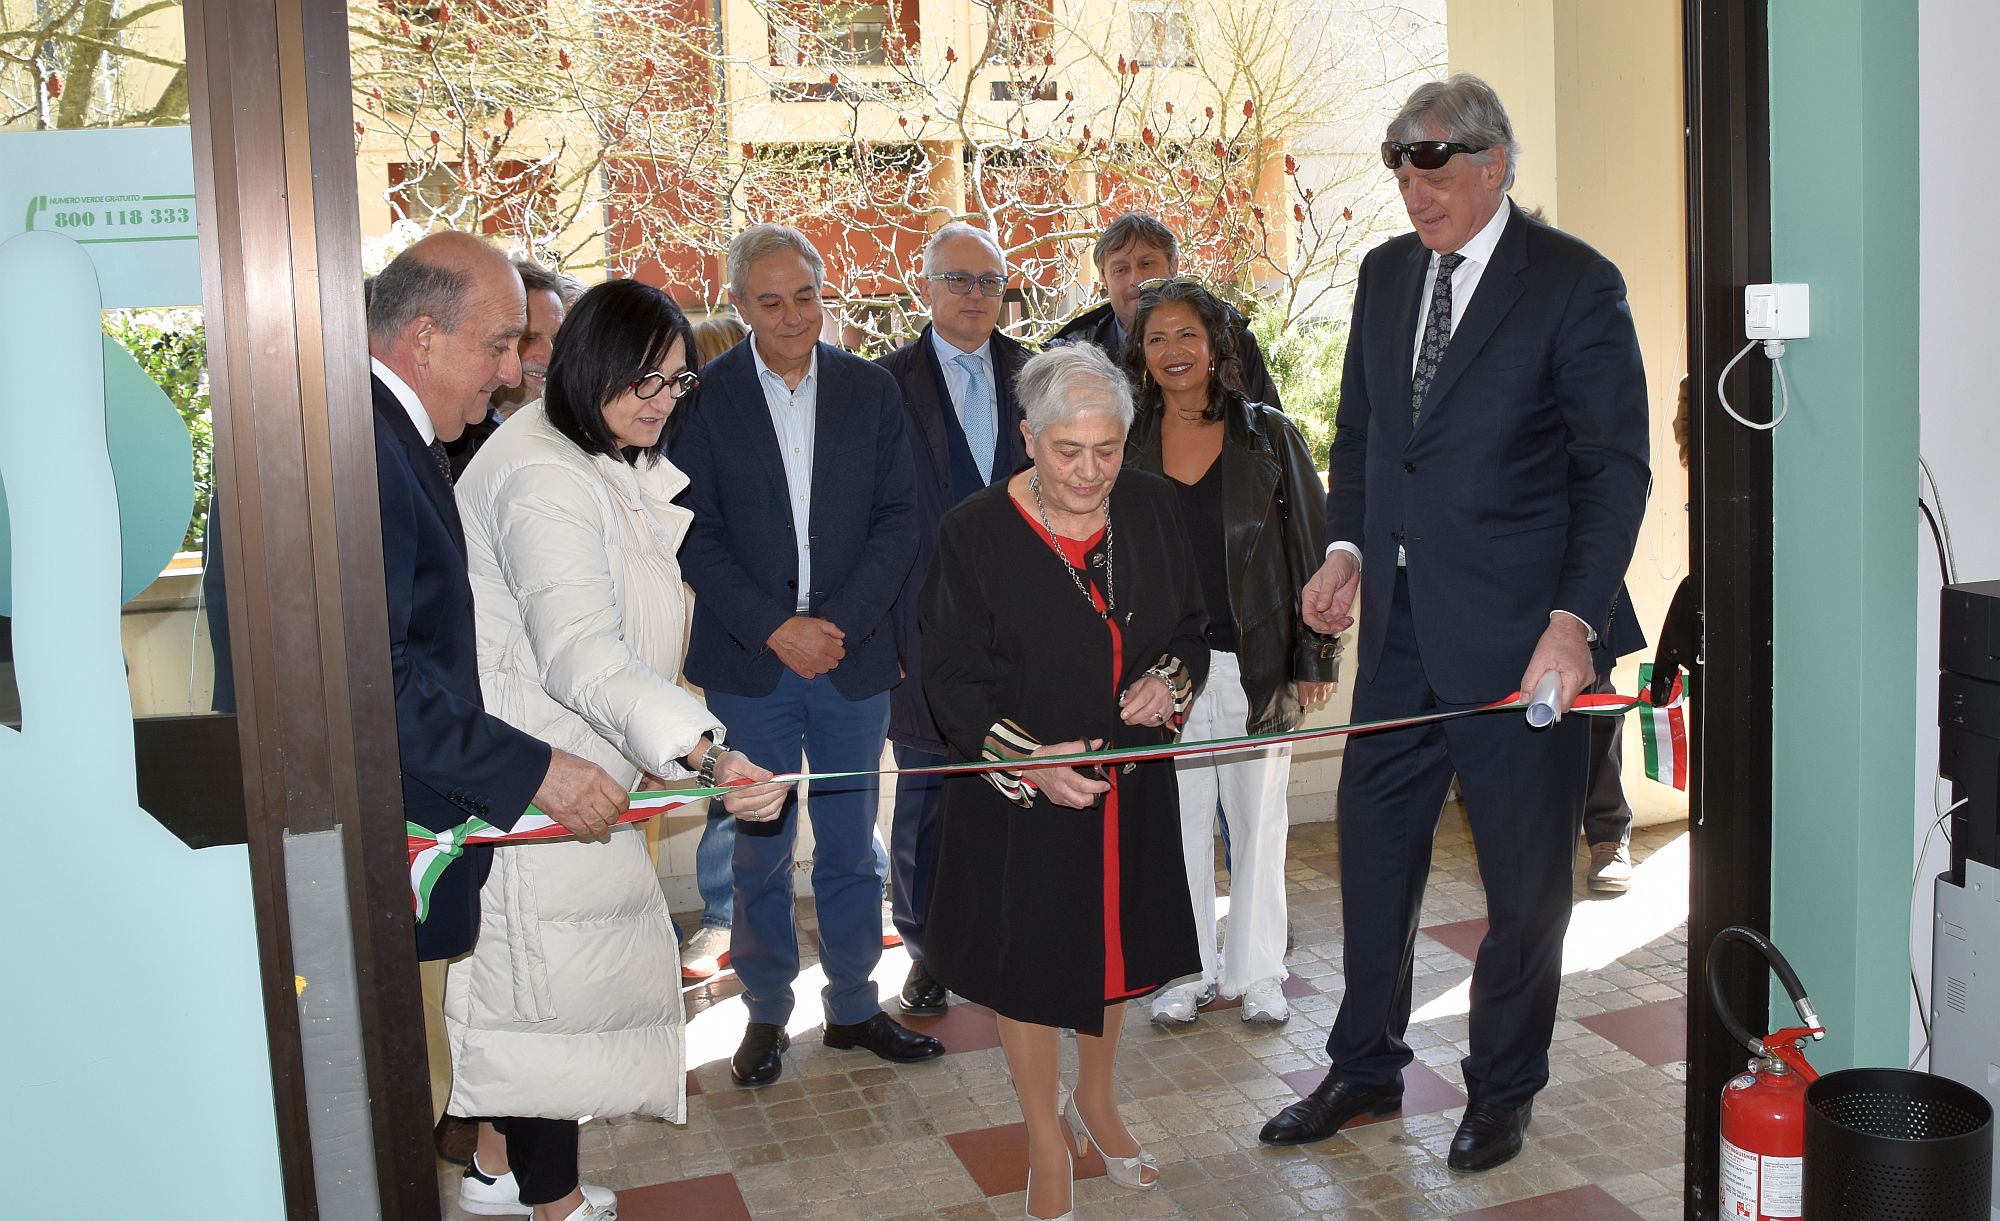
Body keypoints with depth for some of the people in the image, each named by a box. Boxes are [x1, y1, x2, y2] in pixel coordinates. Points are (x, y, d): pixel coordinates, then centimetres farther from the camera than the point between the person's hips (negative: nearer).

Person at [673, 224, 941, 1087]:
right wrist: (774, 628, -15)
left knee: (851, 847, 11)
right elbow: (695, 533, -6)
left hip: (853, 657, 2)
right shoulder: (701, 397, -2)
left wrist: (839, 624, -12)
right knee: (758, 852, 8)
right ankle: (766, 1013, 24)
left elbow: (898, 520, 0)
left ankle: (853, 1006, 26)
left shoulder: (871, 391, 4)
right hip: (748, 666, -1)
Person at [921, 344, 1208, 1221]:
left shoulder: (1150, 506, -4)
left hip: (1130, 784, 4)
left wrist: (1171, 679, -14)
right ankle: (1047, 1147, 31)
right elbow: (950, 678, -13)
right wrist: (1027, 762, -25)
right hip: (1018, 795, -4)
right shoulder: (975, 532, -17)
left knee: (1115, 945, 21)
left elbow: (1191, 623, 8)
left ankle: (1095, 1101, 47)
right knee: (1029, 960, 10)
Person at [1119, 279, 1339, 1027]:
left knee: (1258, 818, 8)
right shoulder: (1128, 445, 4)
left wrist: (1315, 657, -4)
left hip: (1256, 662, -1)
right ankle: (1190, 970, 22)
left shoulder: (1267, 435, 0)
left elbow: (1311, 546, 1)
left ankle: (1257, 972, 22)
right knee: (1177, 818, 8)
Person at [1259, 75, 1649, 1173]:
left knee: (1524, 875, 8)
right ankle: (1365, 1068, 31)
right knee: (1372, 845, 14)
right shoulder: (1385, 273, 10)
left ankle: (1502, 1091, 27)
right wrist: (1346, 548, 3)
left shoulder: (1575, 285, -8)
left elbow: (1615, 468, -10)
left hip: (1519, 629, -5)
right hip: (1400, 623, 6)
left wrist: (1574, 616, -18)